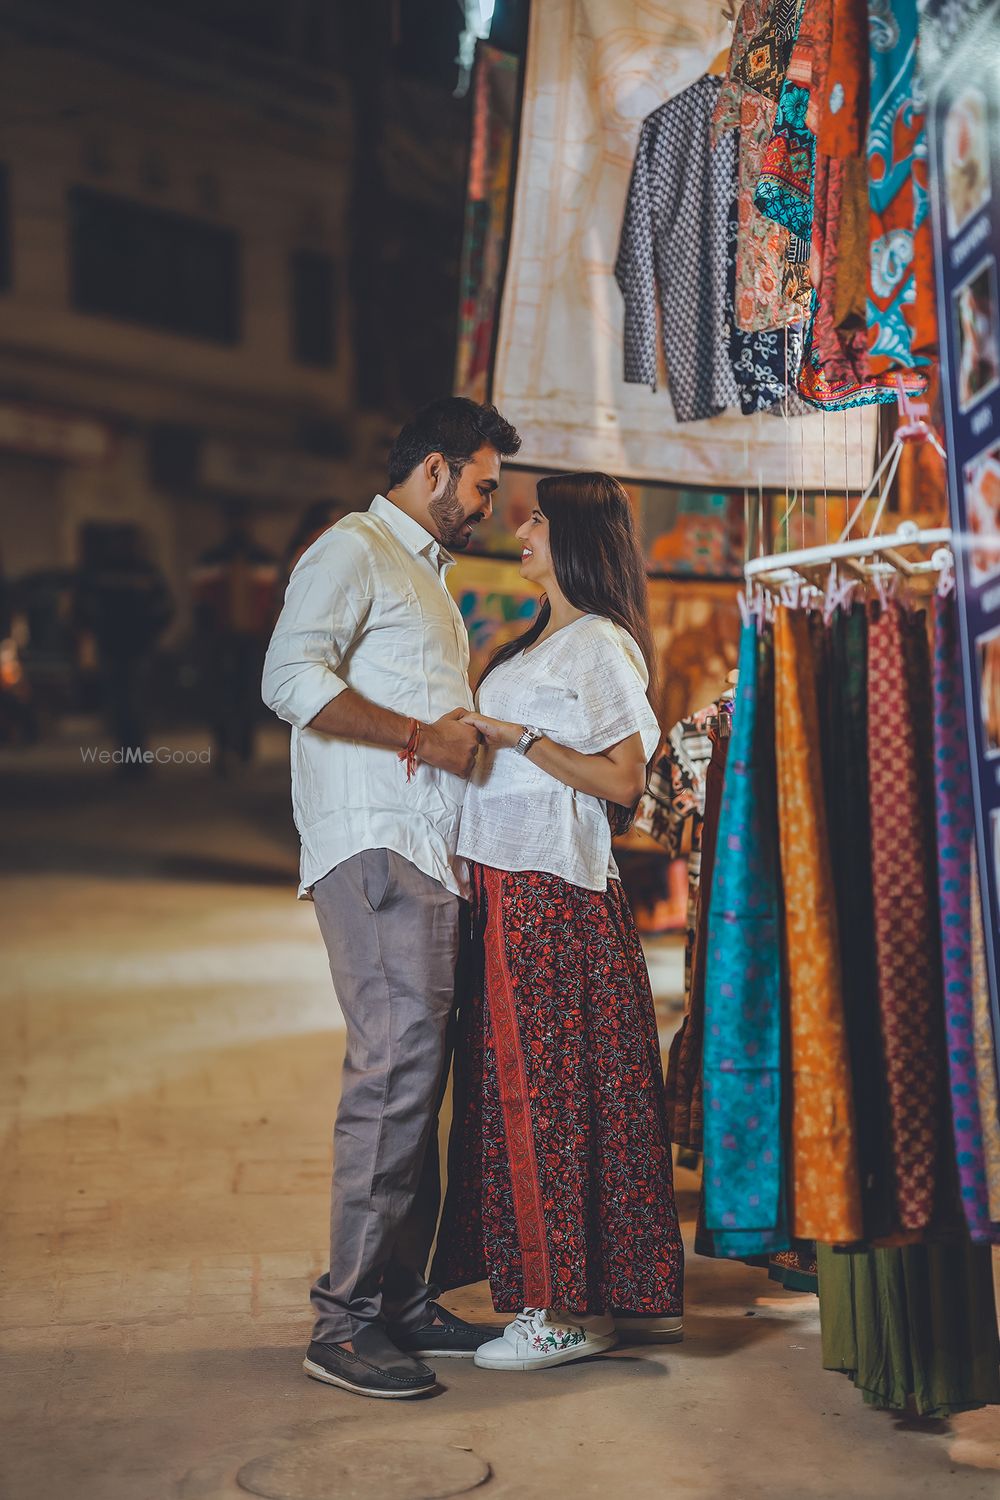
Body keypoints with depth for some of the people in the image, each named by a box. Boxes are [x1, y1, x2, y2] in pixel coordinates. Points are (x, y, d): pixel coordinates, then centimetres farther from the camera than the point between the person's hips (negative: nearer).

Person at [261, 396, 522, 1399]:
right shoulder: (352, 551, -2)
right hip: (370, 846, -10)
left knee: (415, 1071, 8)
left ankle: (400, 1298, 15)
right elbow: (292, 679, -16)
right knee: (399, 1060, -16)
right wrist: (424, 737, -14)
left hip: (431, 856, 10)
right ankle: (346, 1319, -12)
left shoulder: (427, 577, 29)